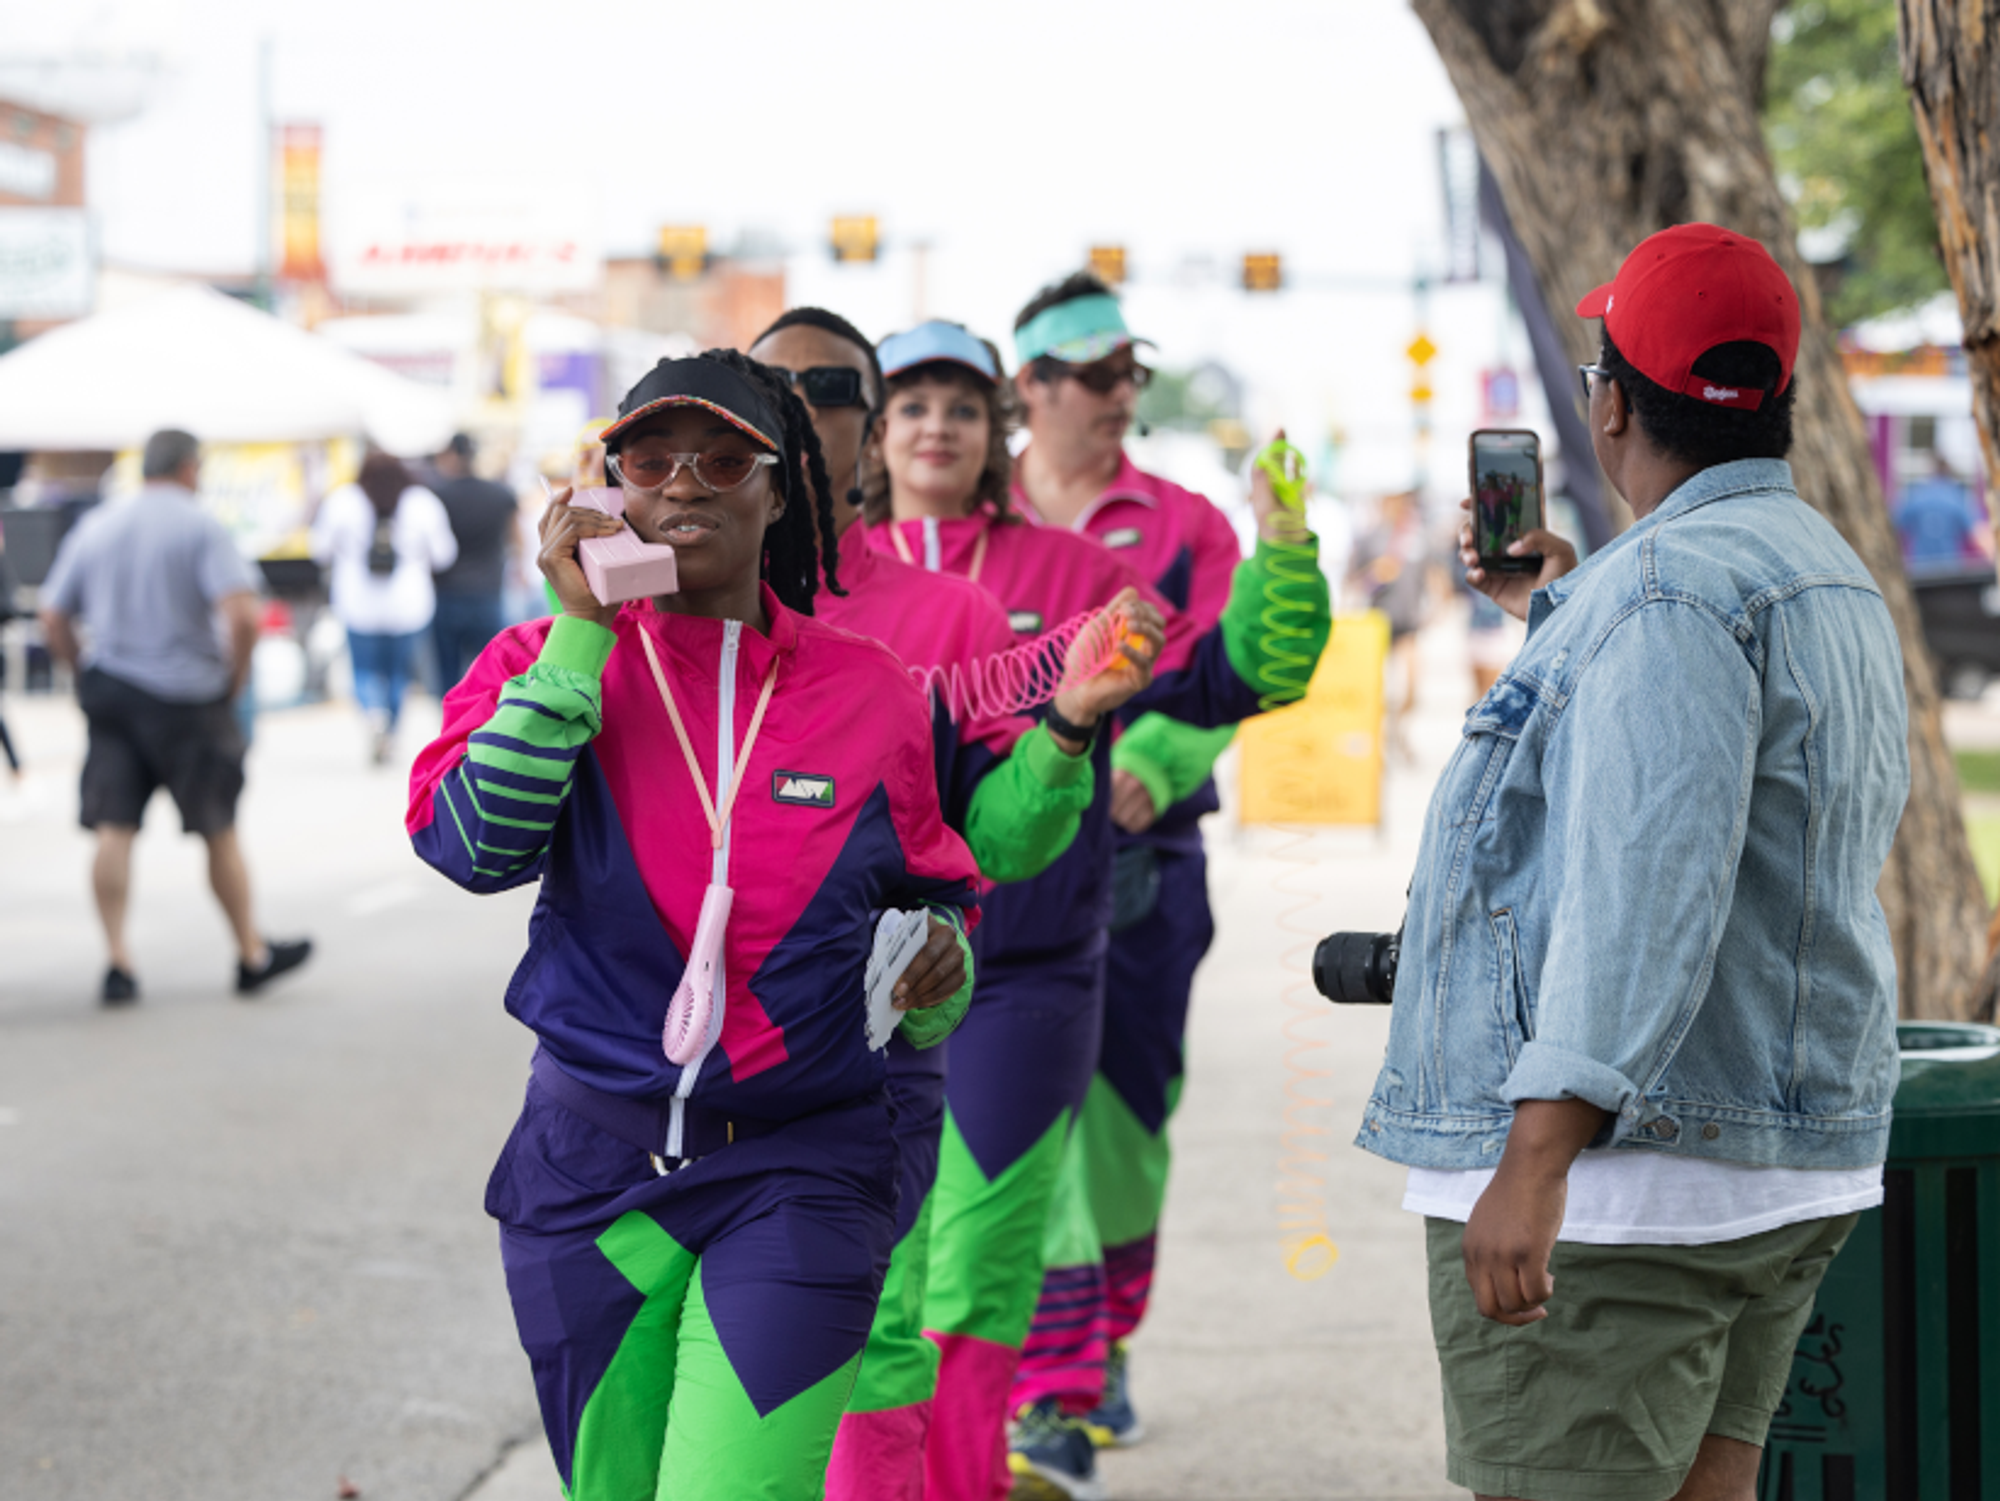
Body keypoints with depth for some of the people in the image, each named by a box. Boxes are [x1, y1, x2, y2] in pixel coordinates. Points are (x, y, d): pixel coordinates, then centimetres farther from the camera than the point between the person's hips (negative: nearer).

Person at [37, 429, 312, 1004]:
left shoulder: (95, 527, 8)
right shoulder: (200, 526, -8)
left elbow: (53, 622, 7)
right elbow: (242, 615, -19)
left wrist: (90, 674, 13)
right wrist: (236, 674, -5)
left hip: (109, 693, 4)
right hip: (188, 698, -4)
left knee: (113, 831, 1)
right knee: (220, 832, 9)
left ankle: (116, 958, -9)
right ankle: (253, 954, 20)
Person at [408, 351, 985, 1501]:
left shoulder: (872, 694, 2)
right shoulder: (550, 663, 0)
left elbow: (934, 888, 16)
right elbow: (474, 843, -17)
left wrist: (939, 961, -7)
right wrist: (580, 632, -17)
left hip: (801, 1175, -1)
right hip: (593, 1174, 1)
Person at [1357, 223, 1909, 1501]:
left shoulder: (1671, 582, -17)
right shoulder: (1835, 578, 16)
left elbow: (1648, 879, -28)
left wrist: (1541, 1154, -33)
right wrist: (1559, 611, 43)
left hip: (1617, 1169, -10)